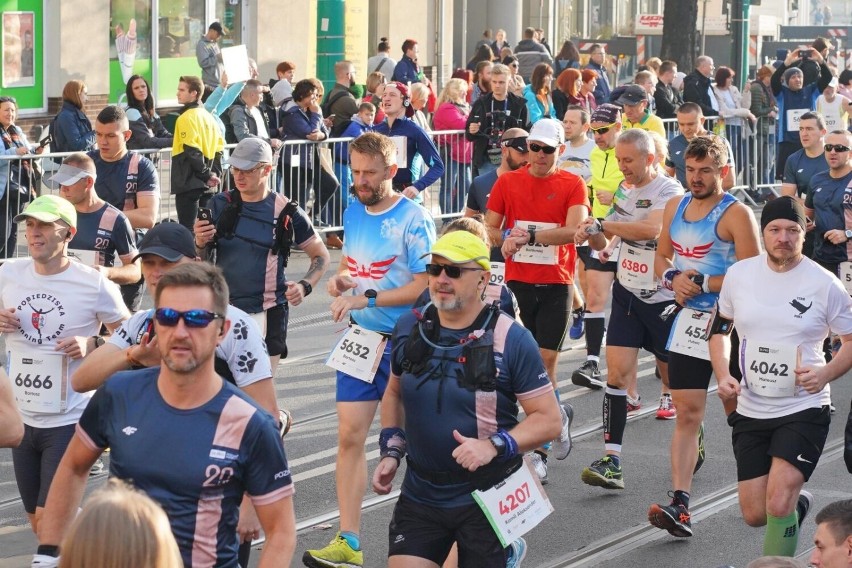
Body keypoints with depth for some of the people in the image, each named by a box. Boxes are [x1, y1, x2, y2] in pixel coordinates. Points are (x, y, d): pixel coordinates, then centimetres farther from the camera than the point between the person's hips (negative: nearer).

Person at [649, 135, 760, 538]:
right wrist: (672, 278, -4)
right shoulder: (675, 206, 9)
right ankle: (680, 505, -9)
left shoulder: (736, 214, -12)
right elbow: (662, 256, 19)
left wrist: (701, 284, -16)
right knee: (686, 414, -3)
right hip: (690, 320, 5)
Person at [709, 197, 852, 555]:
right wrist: (723, 376, -1)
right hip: (749, 411, 4)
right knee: (754, 515, 8)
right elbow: (720, 328, 15)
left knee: (778, 502, -20)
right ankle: (798, 502, 41)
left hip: (804, 409, -4)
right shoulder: (739, 274, 1)